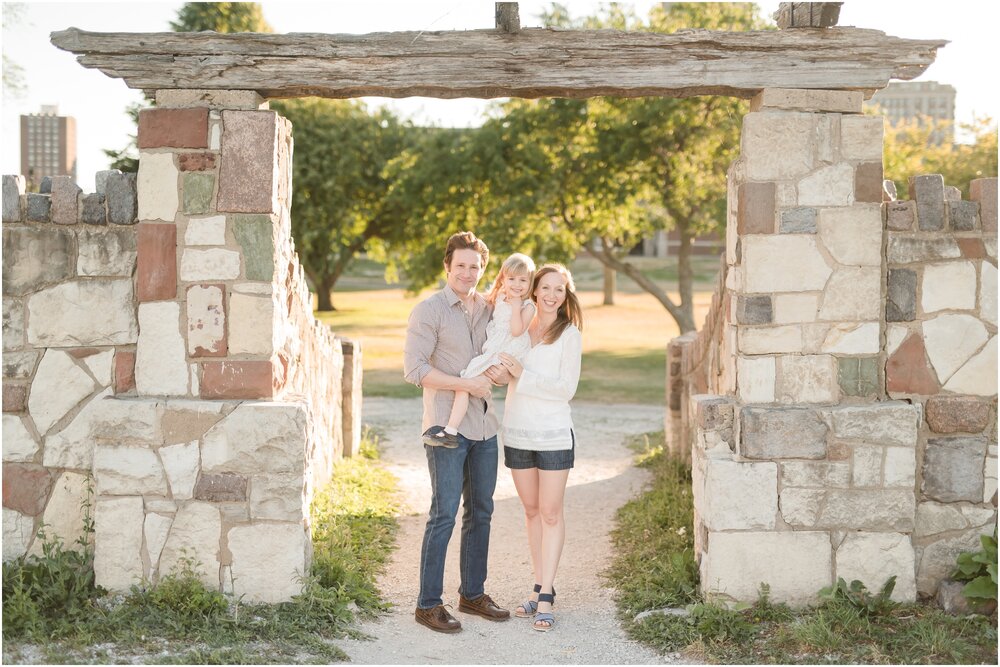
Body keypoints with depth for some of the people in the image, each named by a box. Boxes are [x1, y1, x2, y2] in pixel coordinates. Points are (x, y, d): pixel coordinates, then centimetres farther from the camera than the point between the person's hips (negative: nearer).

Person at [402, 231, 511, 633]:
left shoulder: (489, 310, 12)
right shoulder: (429, 311, -7)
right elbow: (414, 369, -15)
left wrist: (499, 370, -4)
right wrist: (466, 384, -19)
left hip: (484, 426, 7)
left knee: (480, 511, 13)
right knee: (444, 513, -7)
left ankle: (473, 593, 25)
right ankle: (428, 604, 1)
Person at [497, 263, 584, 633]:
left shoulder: (569, 334, -6)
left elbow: (567, 388, -11)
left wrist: (523, 375, -17)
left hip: (553, 433, -4)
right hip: (517, 432, 5)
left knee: (550, 513, -1)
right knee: (532, 511, 11)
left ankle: (546, 598, 1)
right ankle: (538, 587, 20)